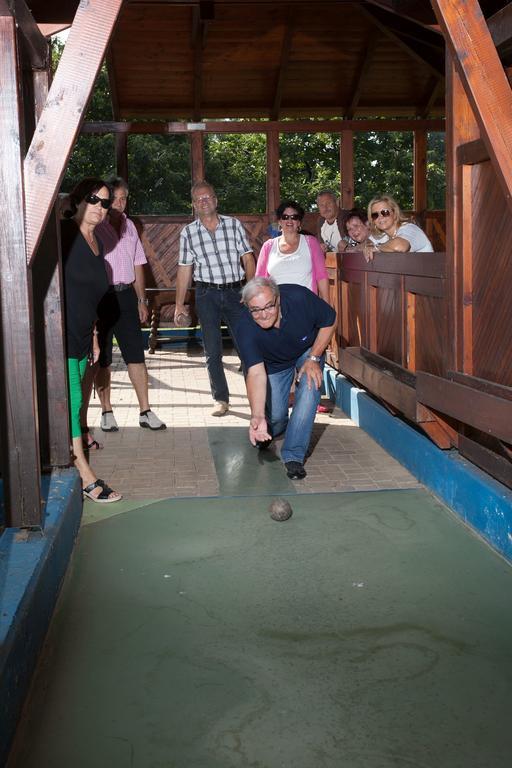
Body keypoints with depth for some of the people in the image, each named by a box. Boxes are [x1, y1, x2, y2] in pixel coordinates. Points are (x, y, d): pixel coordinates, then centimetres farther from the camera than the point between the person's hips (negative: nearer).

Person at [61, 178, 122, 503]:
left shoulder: (97, 243, 15)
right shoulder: (63, 233, -10)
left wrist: (93, 336, 22)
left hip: (81, 337, 8)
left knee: (71, 402, 13)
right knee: (71, 400, -7)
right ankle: (86, 477, -5)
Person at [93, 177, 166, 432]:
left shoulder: (129, 226, 12)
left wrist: (141, 300, 15)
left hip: (126, 295, 5)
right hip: (101, 296, -4)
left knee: (136, 354, 2)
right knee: (102, 357, 5)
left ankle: (145, 411, 7)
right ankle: (106, 412, 15)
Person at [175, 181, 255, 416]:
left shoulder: (233, 225, 4)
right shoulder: (188, 233, 4)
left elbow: (247, 259, 4)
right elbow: (184, 270, 7)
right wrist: (179, 304, 5)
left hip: (235, 292, 0)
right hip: (207, 295, 0)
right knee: (212, 350, 2)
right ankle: (221, 399, 12)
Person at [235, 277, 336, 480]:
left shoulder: (299, 297, -36)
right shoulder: (245, 329, -36)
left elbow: (329, 321, -17)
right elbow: (256, 373, -43)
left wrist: (313, 358, -21)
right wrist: (257, 417, -56)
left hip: (309, 351, 0)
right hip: (274, 363, 0)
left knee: (308, 392, -24)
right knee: (275, 416, -4)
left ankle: (293, 455, -11)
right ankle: (270, 432, 35)